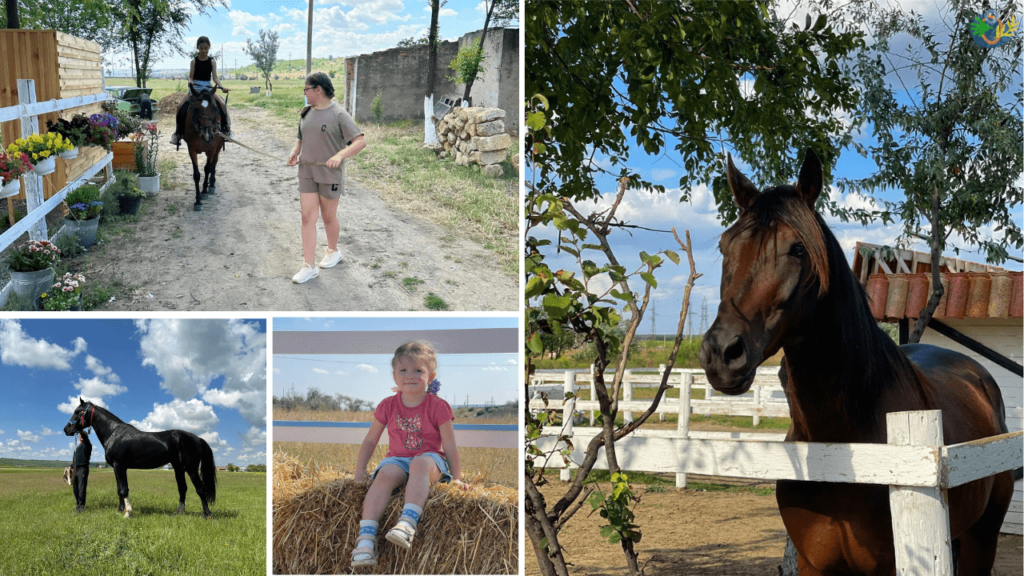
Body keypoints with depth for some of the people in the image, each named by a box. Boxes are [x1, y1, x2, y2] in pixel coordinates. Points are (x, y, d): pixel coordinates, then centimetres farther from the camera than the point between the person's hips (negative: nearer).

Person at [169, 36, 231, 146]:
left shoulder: (212, 62, 3)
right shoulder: (194, 61, 2)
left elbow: (215, 77, -3)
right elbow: (190, 77, 1)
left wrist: (222, 87, -18)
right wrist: (190, 82, -22)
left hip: (208, 88, 0)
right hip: (195, 88, 0)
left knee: (222, 104, -23)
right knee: (182, 107, -19)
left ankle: (225, 129, -5)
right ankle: (178, 132, -9)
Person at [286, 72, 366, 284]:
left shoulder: (338, 114, -13)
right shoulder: (306, 113, 7)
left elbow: (360, 141, -20)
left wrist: (340, 155, -35)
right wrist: (295, 153, -3)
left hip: (330, 173, -5)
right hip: (307, 172, 5)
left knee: (328, 217, 10)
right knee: (307, 217, -1)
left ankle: (333, 251, 36)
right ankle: (309, 266, 1)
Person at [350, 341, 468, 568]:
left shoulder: (437, 406, -3)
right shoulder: (388, 406, 6)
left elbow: (449, 446, 0)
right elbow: (370, 441, 13)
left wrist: (456, 478, 0)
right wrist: (359, 473, 7)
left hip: (430, 458, -2)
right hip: (397, 459, 2)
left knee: (420, 464, -39)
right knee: (385, 475, -32)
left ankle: (408, 522, -57)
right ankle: (366, 536, -45)